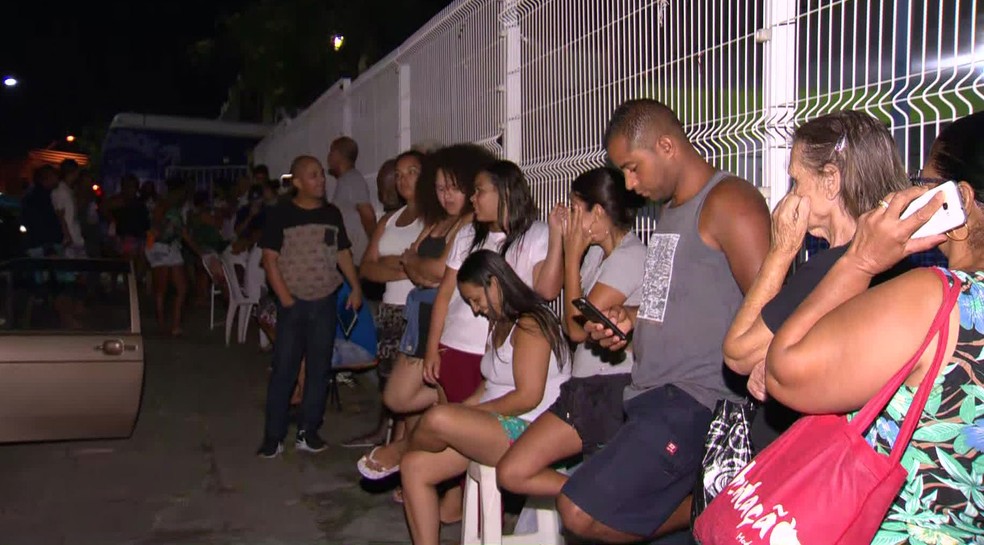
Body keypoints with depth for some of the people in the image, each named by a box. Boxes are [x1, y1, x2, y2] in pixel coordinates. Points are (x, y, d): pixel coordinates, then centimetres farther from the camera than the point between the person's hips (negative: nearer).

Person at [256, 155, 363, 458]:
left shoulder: (332, 214, 7)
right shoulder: (281, 215, -4)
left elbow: (343, 253, 11)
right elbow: (270, 259, -5)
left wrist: (356, 287, 0)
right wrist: (285, 298, -11)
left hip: (326, 302, 4)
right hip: (293, 303, -3)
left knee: (319, 368, 7)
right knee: (284, 369, -1)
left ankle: (308, 432, 17)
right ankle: (273, 436, 7)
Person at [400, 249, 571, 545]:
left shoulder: (529, 325, -12)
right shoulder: (500, 325, 19)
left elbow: (528, 397, -20)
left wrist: (471, 411, -12)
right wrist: (461, 408, 1)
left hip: (527, 433, -10)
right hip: (498, 428, 10)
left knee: (438, 419, -28)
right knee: (415, 466, -4)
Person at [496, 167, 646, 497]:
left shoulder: (629, 257, -13)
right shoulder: (597, 252, 13)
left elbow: (578, 328, -14)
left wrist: (572, 255, -7)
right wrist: (559, 238, 12)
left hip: (610, 392, -9)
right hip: (587, 387, 9)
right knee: (511, 472, 0)